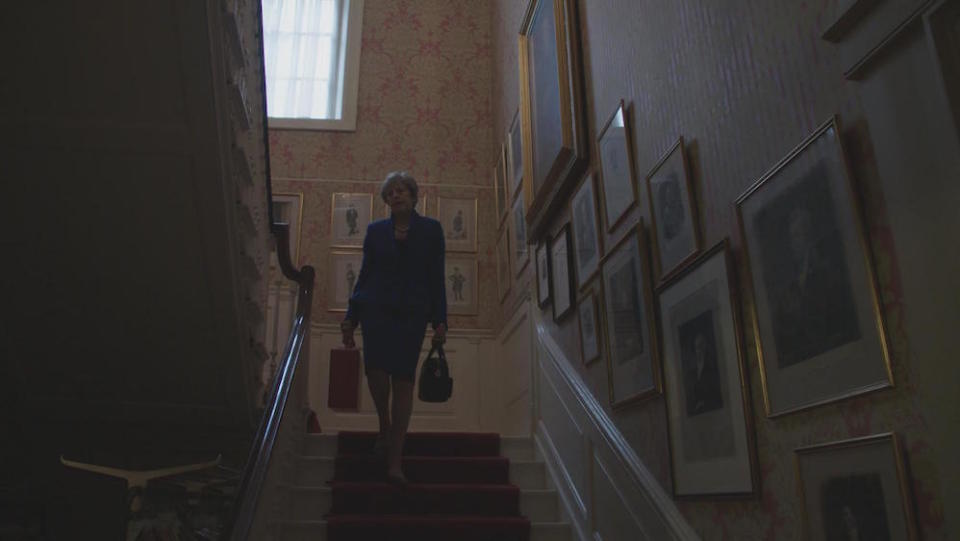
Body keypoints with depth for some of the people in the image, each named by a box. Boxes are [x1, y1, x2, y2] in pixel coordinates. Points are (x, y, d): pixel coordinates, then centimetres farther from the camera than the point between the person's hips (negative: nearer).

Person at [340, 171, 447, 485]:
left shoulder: (430, 229, 7)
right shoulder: (376, 230, 12)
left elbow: (436, 277, 4)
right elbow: (364, 273, 13)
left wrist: (440, 320, -3)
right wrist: (351, 317, 9)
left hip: (412, 312, -1)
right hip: (377, 308, 1)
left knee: (403, 379, -6)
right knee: (375, 367, -18)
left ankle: (395, 460, -3)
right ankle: (384, 425, 12)